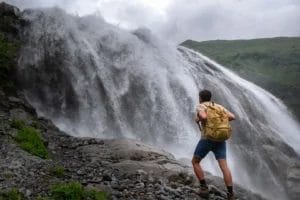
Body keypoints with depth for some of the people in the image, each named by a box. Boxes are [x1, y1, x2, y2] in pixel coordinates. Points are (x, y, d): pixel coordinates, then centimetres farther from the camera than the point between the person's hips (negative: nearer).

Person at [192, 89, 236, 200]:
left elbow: (203, 117, -20)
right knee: (224, 166, -2)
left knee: (195, 162, 13)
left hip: (207, 138, -5)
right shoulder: (218, 106, 18)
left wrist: (198, 119, 1)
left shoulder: (200, 106, 1)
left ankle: (204, 188, 6)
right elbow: (232, 116, 6)